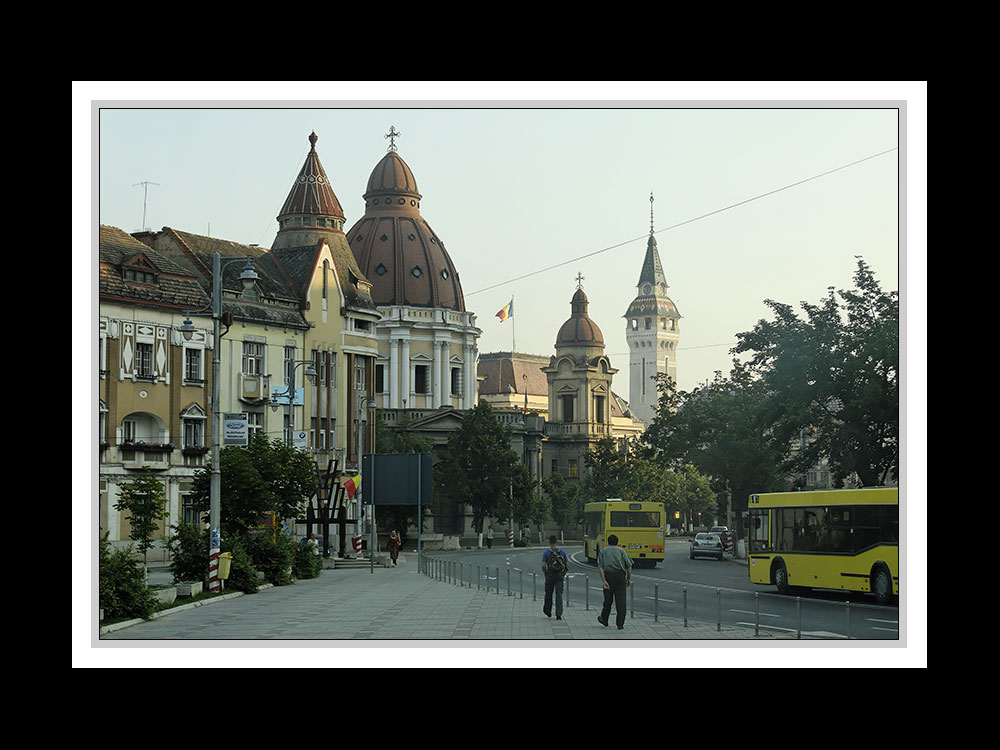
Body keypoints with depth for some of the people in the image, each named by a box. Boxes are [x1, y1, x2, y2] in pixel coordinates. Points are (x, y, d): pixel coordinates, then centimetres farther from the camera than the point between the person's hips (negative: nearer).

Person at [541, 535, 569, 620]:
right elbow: (567, 565, 2)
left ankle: (548, 611, 33)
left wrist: (545, 574, 6)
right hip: (560, 576, 1)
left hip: (550, 577, -1)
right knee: (559, 595, -2)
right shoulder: (562, 552, 1)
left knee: (548, 594, 16)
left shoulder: (546, 553, -5)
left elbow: (543, 566, -12)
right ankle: (559, 614, -12)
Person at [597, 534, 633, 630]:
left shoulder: (603, 551, 11)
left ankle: (604, 620, 29)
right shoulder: (621, 550, 12)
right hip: (620, 575, 0)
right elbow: (629, 565, 2)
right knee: (621, 600, 0)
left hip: (608, 575, 0)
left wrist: (603, 580, -10)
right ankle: (620, 624, -3)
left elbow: (600, 567, -4)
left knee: (608, 599, 15)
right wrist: (629, 579, 9)